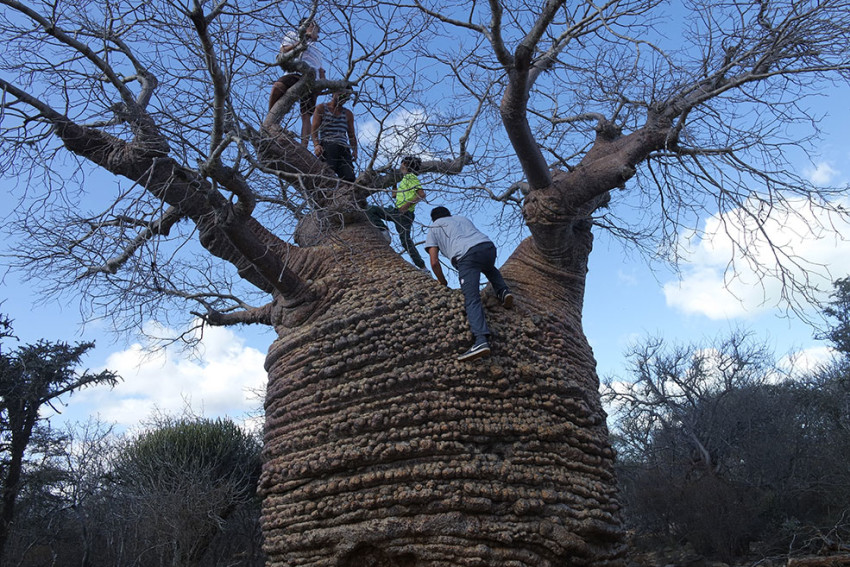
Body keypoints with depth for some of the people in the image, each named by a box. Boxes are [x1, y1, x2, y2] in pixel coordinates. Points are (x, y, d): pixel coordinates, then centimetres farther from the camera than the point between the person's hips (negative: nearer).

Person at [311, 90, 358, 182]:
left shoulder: (348, 114, 27)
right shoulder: (321, 108, 17)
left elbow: (351, 135, 22)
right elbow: (314, 129, 7)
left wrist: (355, 150, 3)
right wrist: (316, 145, -12)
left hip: (344, 149, 3)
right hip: (327, 146, -3)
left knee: (349, 178, -22)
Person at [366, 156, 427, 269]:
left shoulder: (411, 177, -5)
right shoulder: (405, 179, 25)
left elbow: (422, 194, -18)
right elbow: (394, 195, 35)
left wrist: (408, 205, -22)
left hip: (404, 213, -9)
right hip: (396, 211, 9)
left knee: (405, 240, -12)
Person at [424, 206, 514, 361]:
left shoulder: (433, 228, 24)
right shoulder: (463, 219, 38)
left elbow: (434, 262, 14)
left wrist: (443, 283, 30)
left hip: (467, 255, -5)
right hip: (489, 246, 5)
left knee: (472, 300, -14)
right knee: (490, 269, 40)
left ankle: (482, 340, -34)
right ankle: (503, 291, 14)